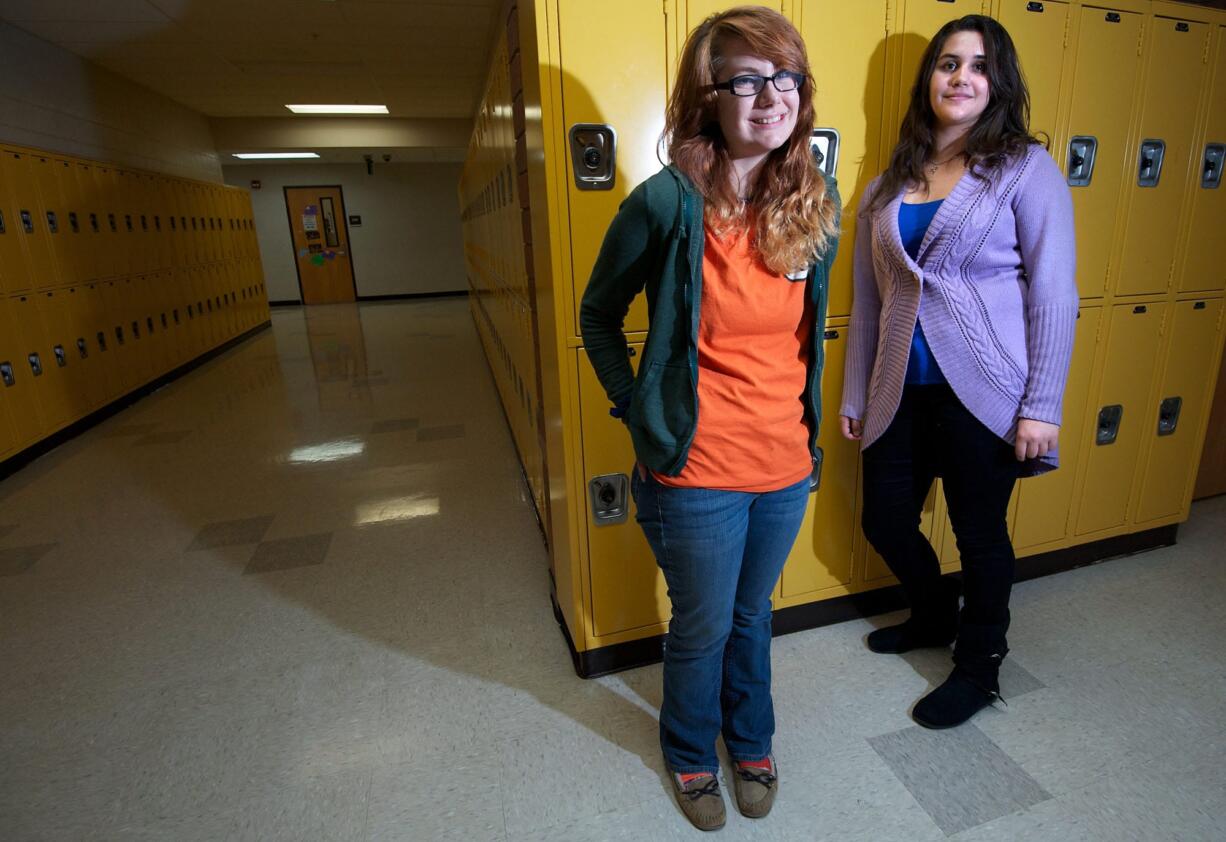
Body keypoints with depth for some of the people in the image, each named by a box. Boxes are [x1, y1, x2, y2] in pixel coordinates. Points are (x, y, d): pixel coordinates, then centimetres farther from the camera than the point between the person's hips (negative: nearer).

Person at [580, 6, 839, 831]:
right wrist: (637, 412, -8)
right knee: (704, 630, 16)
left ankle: (751, 740, 53)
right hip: (697, 472, -4)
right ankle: (692, 755, 48)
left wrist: (808, 423, 10)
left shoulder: (815, 204, 0)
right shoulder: (667, 203, -15)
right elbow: (598, 314, -3)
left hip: (787, 463, 5)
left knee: (752, 617, 25)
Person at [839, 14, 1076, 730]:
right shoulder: (888, 186, 10)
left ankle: (980, 670, 33)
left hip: (983, 390, -4)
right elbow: (869, 299, 10)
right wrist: (854, 395, 10)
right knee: (885, 521, 11)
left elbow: (1054, 292, -6)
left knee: (980, 534, 8)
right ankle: (936, 615, 43)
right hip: (902, 391, 5)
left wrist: (1042, 406, -11)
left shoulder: (1026, 168, -1)